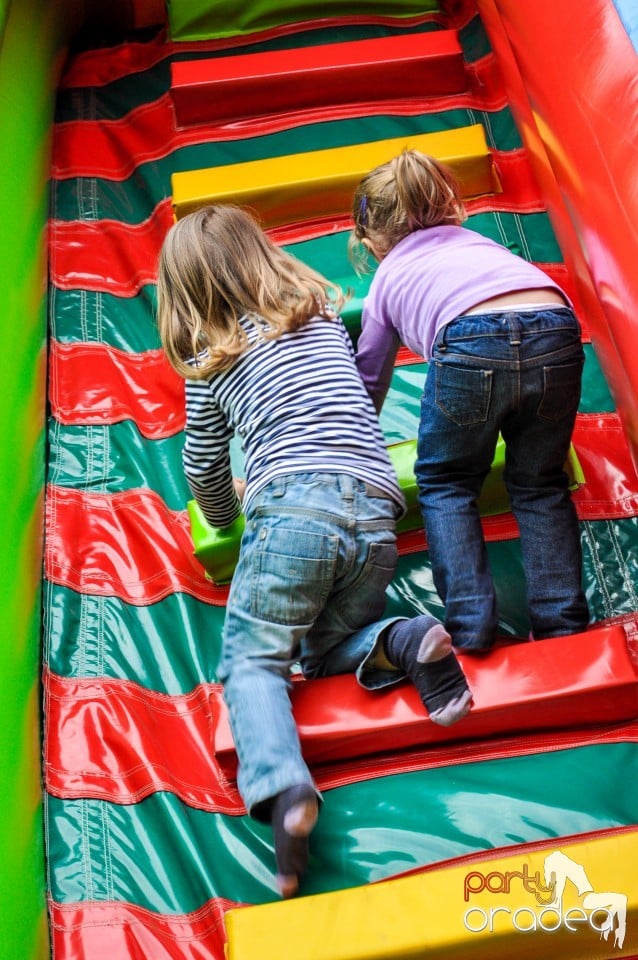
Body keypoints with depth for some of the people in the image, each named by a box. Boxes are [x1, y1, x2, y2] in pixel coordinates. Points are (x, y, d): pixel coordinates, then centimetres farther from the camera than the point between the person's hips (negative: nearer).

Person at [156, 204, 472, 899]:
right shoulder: (324, 314, 22)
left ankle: (283, 789, -22)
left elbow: (203, 467, 22)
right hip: (377, 514, 5)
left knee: (252, 661, 4)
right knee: (324, 646, 21)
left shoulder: (209, 361, 11)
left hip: (293, 509, -4)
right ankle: (404, 642, -10)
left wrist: (223, 517, 42)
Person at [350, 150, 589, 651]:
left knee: (444, 482, 20)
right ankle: (562, 622, 14)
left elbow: (368, 384, 35)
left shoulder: (387, 278, 28)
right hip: (557, 335, 3)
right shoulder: (473, 238, 37)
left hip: (472, 345, -3)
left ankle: (470, 623, 9)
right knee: (539, 482, 23)